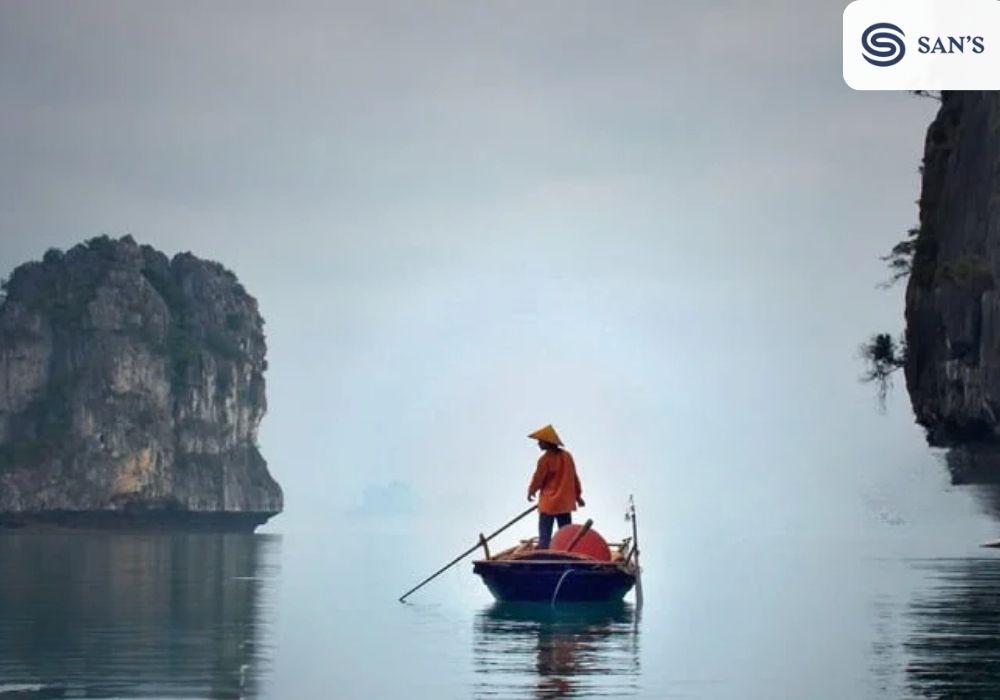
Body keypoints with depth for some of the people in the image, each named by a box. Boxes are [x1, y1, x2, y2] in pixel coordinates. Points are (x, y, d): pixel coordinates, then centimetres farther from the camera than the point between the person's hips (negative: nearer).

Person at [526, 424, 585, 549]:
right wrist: (578, 495, 19)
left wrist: (531, 491, 13)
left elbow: (538, 478, -7)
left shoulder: (546, 459, -14)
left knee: (544, 536, -2)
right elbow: (574, 477, 9)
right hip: (566, 502, 6)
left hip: (549, 503, -6)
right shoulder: (567, 456, 4)